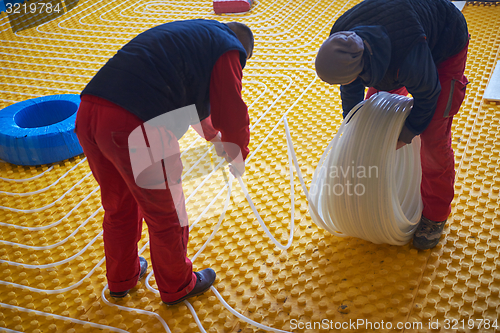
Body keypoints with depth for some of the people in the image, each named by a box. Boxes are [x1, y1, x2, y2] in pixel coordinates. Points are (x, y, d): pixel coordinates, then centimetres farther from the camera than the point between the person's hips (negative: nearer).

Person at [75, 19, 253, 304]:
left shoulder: (188, 34, 32)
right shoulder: (229, 48, 6)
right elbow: (232, 112, 1)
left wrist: (213, 135, 58)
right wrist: (238, 155, 22)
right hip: (134, 128, -8)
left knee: (119, 208, 28)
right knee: (166, 217, 16)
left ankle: (121, 279, 50)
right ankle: (177, 287, 39)